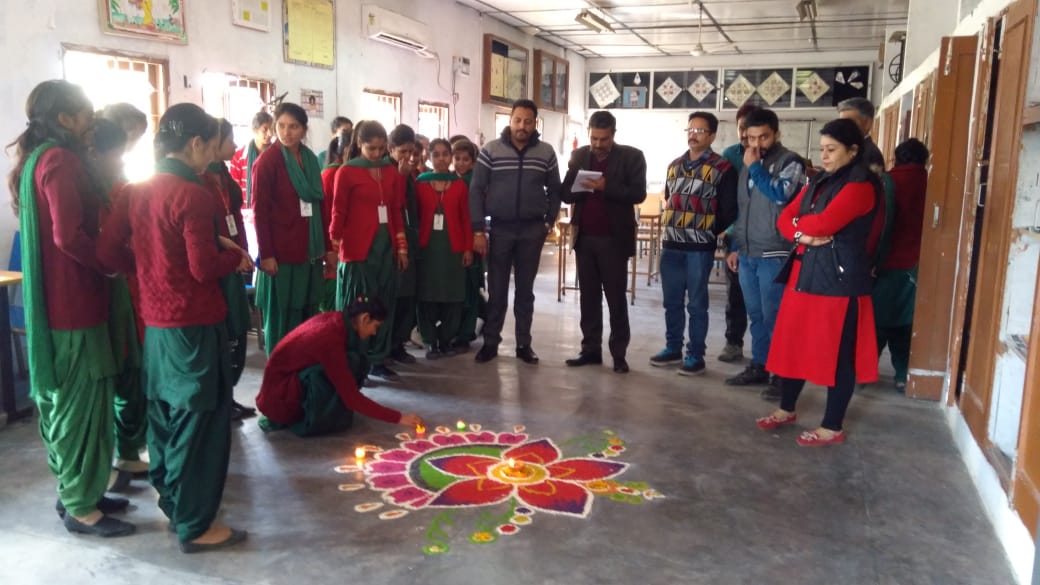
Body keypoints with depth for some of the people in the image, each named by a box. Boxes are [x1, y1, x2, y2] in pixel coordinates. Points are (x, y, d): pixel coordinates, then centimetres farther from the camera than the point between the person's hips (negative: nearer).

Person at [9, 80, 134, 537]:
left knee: (62, 400, 16)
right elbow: (70, 236, -24)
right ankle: (80, 507, 9)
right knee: (82, 402, -1)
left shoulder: (35, 159, 14)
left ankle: (74, 491, 28)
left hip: (52, 301, 10)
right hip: (74, 301, -10)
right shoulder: (60, 160, -16)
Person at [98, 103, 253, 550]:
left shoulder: (137, 191, 6)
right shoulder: (193, 196, -17)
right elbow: (205, 268, -20)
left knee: (166, 416, 19)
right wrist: (235, 256, -2)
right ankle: (195, 525, 12)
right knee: (199, 422, 2)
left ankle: (173, 505, 34)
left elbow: (108, 253, 6)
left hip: (155, 323, 8)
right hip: (194, 326, -8)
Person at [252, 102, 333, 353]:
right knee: (281, 316, 2)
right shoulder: (267, 161, -7)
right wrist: (266, 254, -16)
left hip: (310, 249, 6)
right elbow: (260, 211, -10)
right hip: (281, 252, -6)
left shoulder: (310, 159, 11)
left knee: (308, 314, 10)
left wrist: (327, 246, 13)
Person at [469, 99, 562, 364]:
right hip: (500, 228, -1)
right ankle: (490, 342, 16)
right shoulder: (490, 151, -3)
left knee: (525, 290, 9)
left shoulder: (546, 153, 2)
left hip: (532, 230, 1)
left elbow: (554, 191, 10)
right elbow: (476, 191, -4)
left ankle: (524, 343, 18)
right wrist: (478, 230, -9)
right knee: (496, 289, 6)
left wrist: (548, 222, 2)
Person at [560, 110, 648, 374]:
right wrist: (579, 189, -17)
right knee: (589, 296, 8)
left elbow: (638, 194, -10)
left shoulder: (632, 156, -2)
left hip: (614, 238, -4)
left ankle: (619, 353, 9)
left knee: (616, 298, 2)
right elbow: (565, 194, 5)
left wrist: (606, 187, -22)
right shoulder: (579, 156, 9)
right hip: (585, 237, 4)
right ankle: (590, 349, 15)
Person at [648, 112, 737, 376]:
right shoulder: (675, 165, 16)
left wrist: (708, 233, 0)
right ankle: (672, 347, 24)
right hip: (671, 245, 6)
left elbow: (728, 211, -4)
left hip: (700, 248, -5)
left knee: (696, 304, 1)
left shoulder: (722, 168, -4)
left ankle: (696, 355, 10)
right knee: (672, 301, 11)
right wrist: (669, 229, 14)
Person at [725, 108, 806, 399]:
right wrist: (735, 247, 18)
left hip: (774, 255, -6)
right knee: (756, 316, 13)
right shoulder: (748, 165, 16)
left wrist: (755, 167, -12)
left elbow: (780, 194, -23)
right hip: (747, 254, 7)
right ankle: (758, 366, 22)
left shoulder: (790, 162, -4)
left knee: (774, 317, -5)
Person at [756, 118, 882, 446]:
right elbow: (784, 219, 10)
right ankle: (786, 409, 30)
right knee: (793, 344, 14)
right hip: (805, 273, 8)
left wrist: (799, 222, -3)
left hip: (839, 278, -8)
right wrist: (803, 235, -10)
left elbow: (824, 224, -23)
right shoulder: (819, 182, 15)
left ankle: (833, 427, 13)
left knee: (836, 353, 1)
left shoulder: (861, 185, -12)